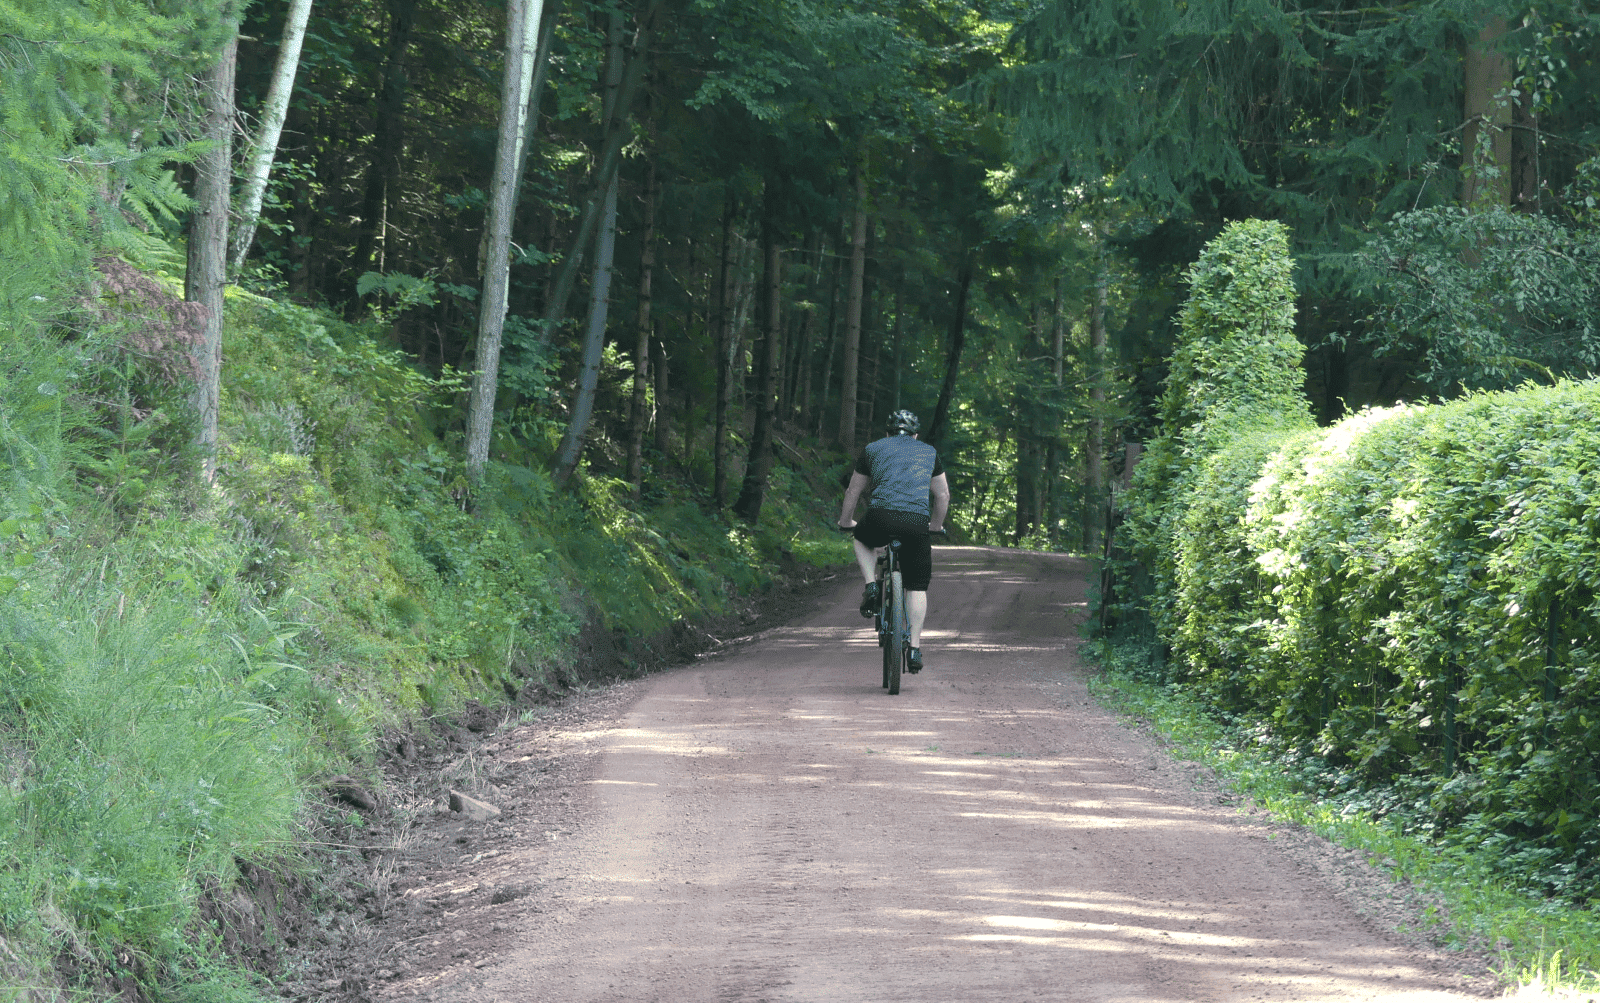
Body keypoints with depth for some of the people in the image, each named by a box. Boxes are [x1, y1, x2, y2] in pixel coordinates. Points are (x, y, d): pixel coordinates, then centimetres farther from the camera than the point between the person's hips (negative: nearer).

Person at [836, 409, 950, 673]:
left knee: (862, 540, 34)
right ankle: (915, 649, 3)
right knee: (917, 587, 11)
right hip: (917, 522, 1)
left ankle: (872, 588, 13)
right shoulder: (929, 452, 25)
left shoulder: (873, 449, 21)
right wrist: (936, 525, 45)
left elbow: (853, 492, 27)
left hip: (882, 516, -1)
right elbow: (943, 495, 30)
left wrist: (846, 521, 42)